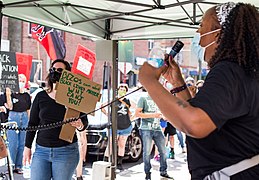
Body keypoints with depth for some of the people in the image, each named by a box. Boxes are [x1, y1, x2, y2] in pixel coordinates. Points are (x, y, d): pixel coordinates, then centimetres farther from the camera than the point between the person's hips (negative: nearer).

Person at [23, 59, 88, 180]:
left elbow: (85, 122, 1)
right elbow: (32, 123, 12)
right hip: (41, 150, 3)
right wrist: (27, 147, 8)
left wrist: (80, 125, -22)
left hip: (66, 152, -3)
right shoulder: (41, 96, 7)